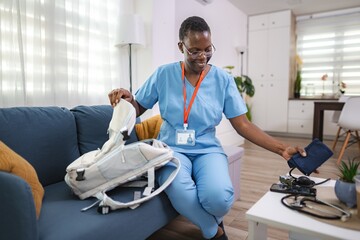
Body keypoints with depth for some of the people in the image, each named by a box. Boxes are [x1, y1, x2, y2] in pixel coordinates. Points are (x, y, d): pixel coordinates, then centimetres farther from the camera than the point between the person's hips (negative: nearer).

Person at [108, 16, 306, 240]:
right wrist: (128, 99, -18)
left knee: (219, 197, -30)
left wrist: (282, 148, -13)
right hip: (172, 148, 0)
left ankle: (213, 220, 12)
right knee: (181, 193, -33)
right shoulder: (164, 74, -2)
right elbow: (138, 109, 6)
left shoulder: (223, 79, -2)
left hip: (208, 150, 1)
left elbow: (243, 124, -4)